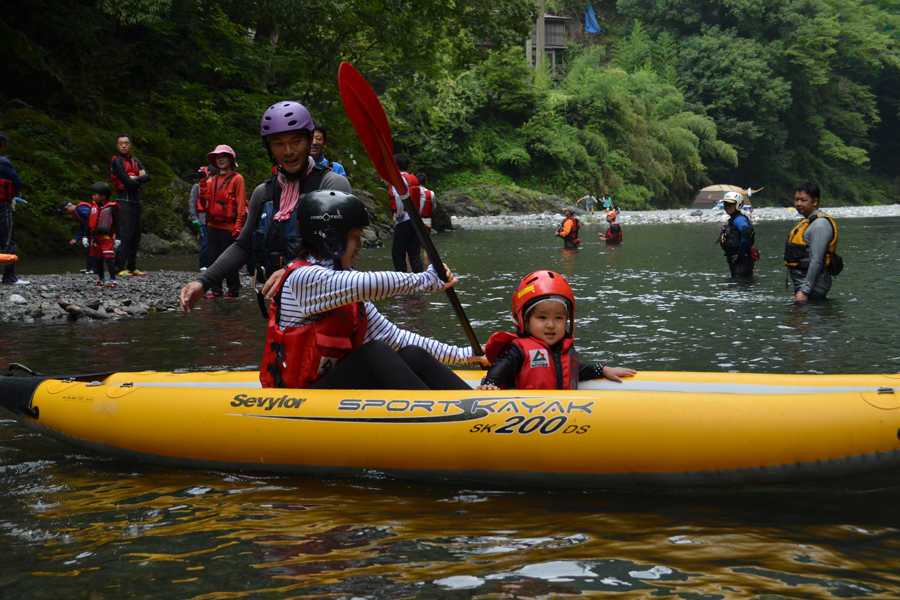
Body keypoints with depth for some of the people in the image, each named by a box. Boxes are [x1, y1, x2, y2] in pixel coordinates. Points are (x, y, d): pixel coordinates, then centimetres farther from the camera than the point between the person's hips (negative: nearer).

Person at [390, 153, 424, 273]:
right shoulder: (414, 179, 15)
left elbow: (400, 196, -26)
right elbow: (422, 195, 18)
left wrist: (399, 214, -15)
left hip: (404, 221, -8)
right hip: (416, 220, 8)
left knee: (397, 254, -1)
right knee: (415, 254, 7)